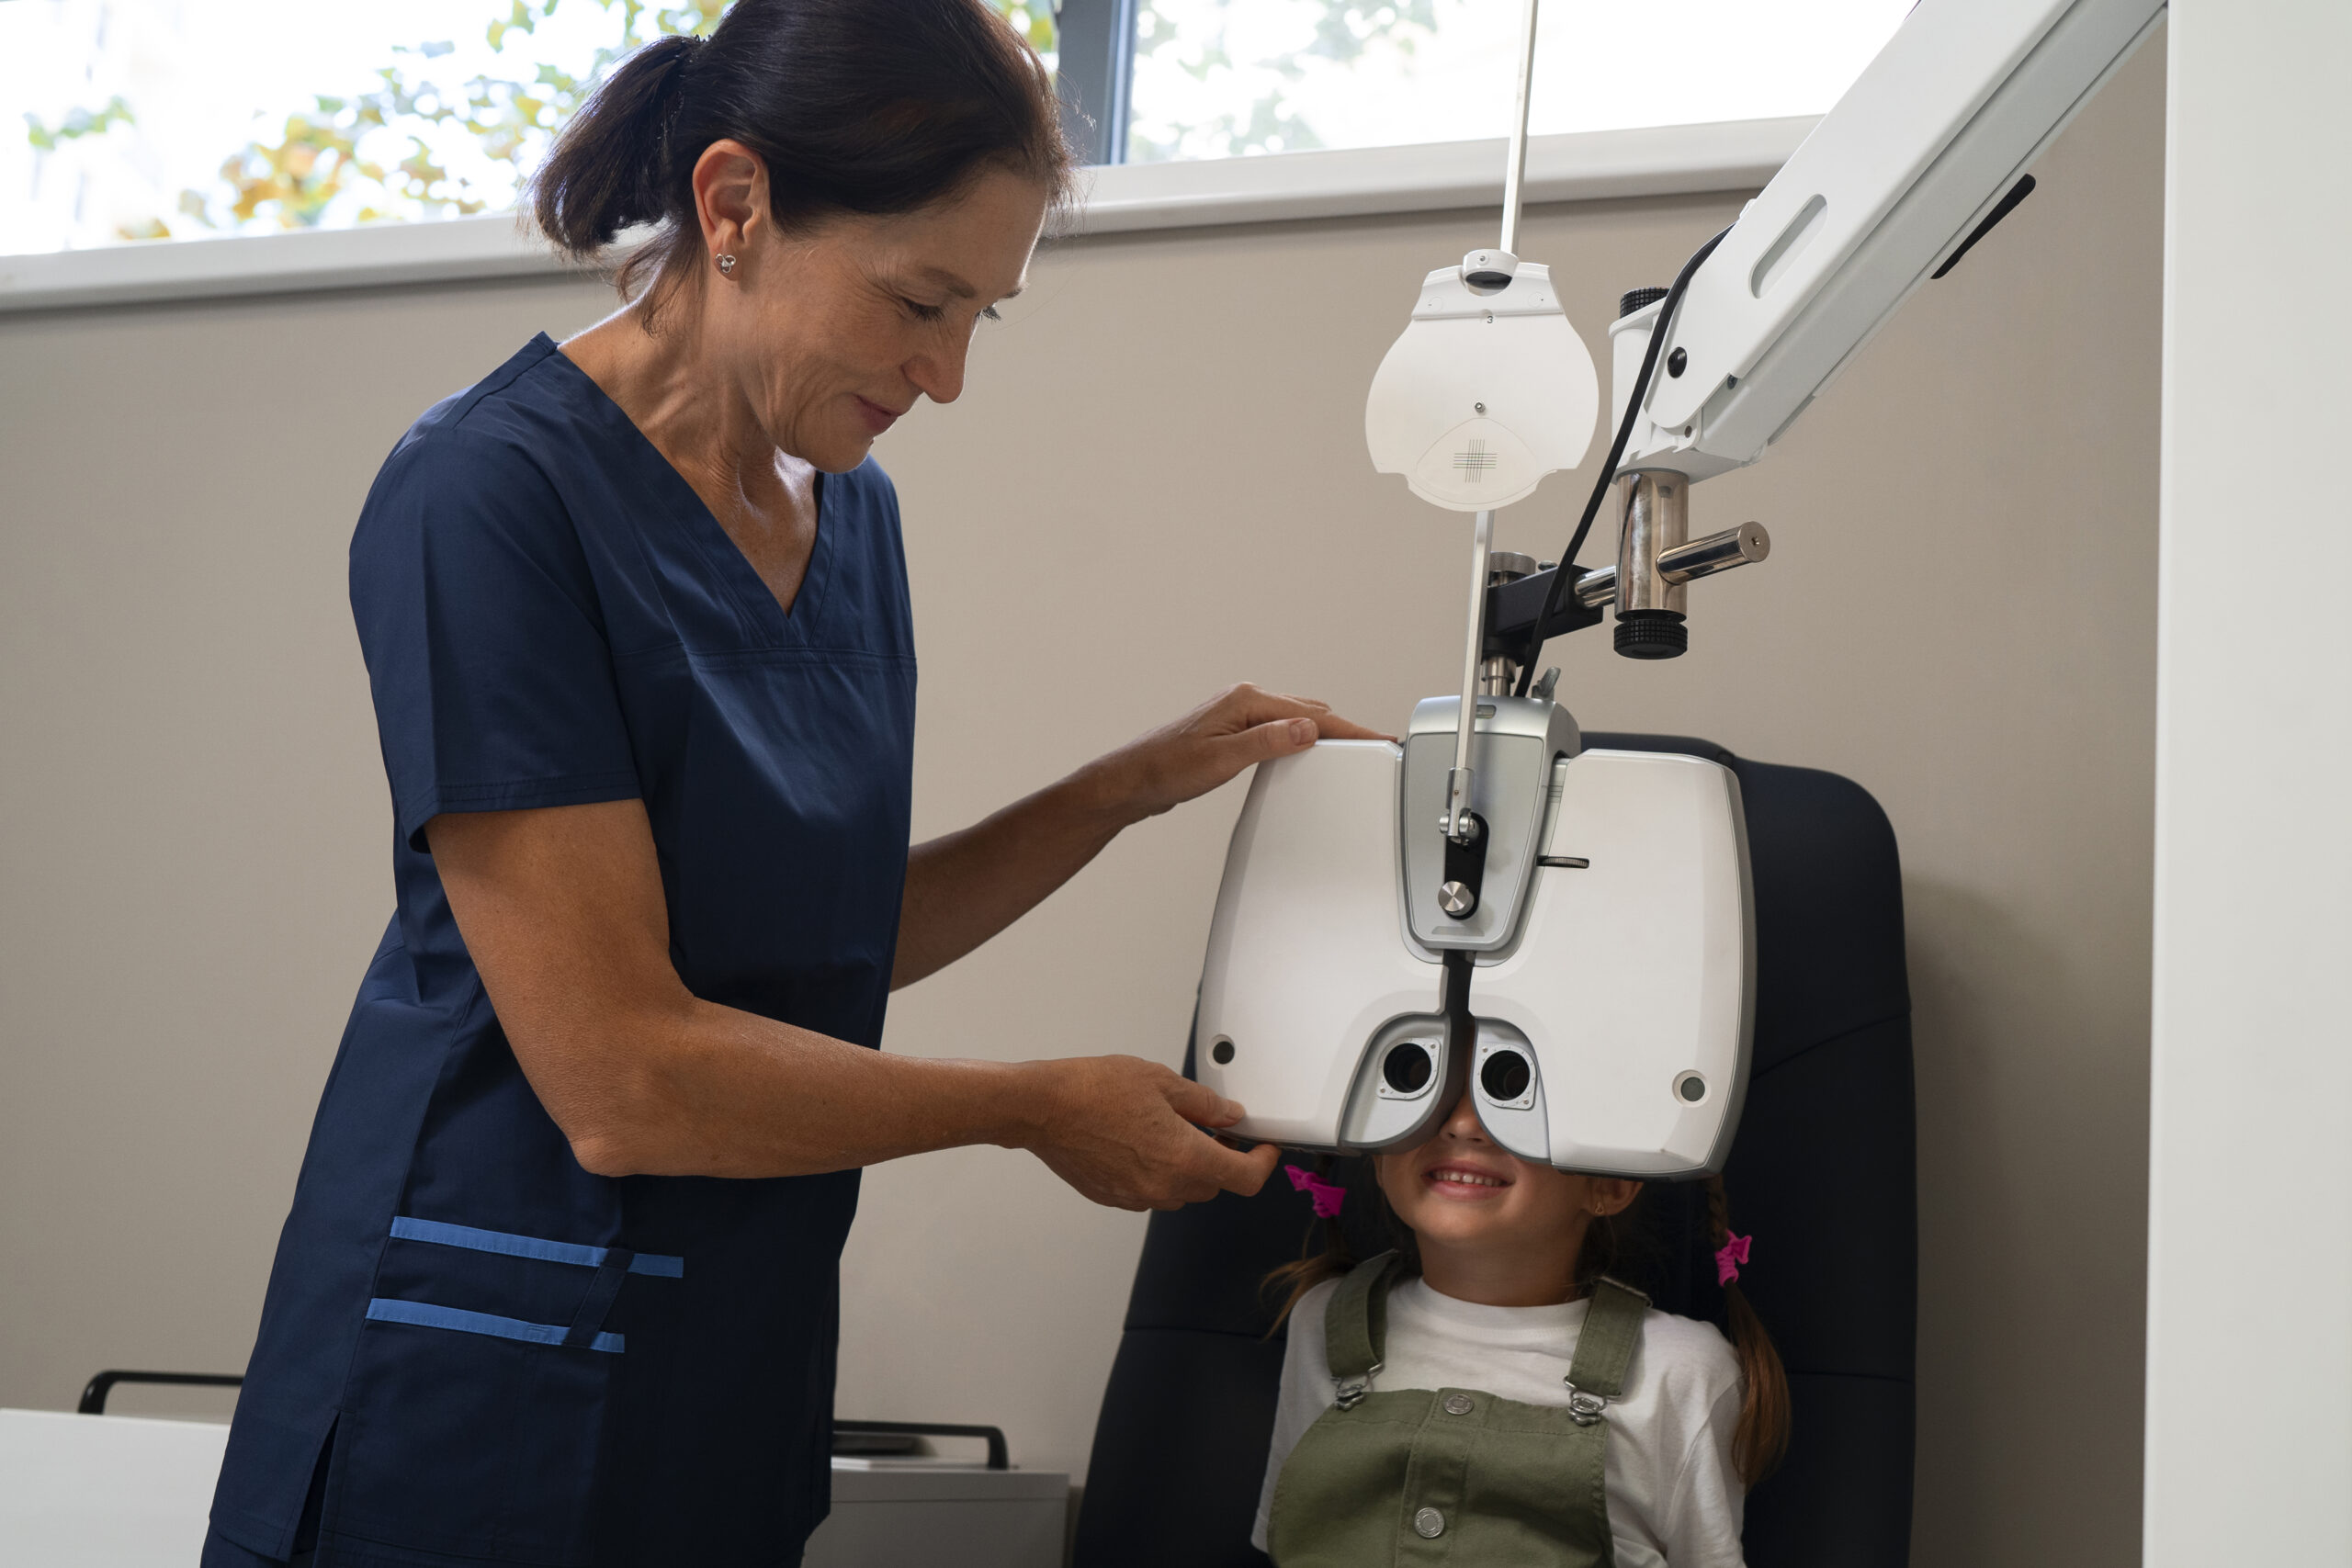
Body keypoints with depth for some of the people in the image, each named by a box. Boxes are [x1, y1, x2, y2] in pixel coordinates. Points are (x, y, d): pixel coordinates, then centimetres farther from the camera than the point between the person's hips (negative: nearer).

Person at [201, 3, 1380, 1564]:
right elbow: (621, 1079, -22)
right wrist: (1043, 1106, -12)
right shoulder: (495, 495, -18)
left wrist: (1137, 786, 3)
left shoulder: (849, 511, 7)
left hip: (745, 1374, 7)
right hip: (497, 1418, -7)